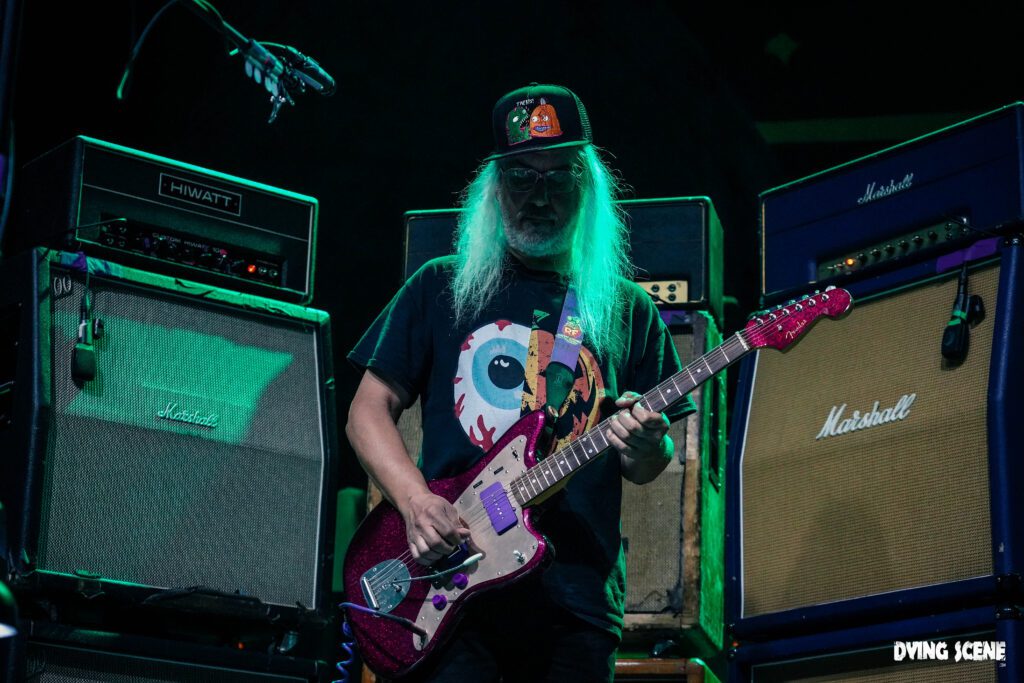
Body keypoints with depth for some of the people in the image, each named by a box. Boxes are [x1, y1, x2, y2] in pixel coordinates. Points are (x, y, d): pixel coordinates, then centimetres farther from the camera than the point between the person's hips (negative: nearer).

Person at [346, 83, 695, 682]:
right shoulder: (443, 288, 10)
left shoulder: (626, 310, 12)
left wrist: (648, 446, -12)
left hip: (576, 599, 1)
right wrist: (416, 501, -10)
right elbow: (371, 409, 7)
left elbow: (643, 470, 13)